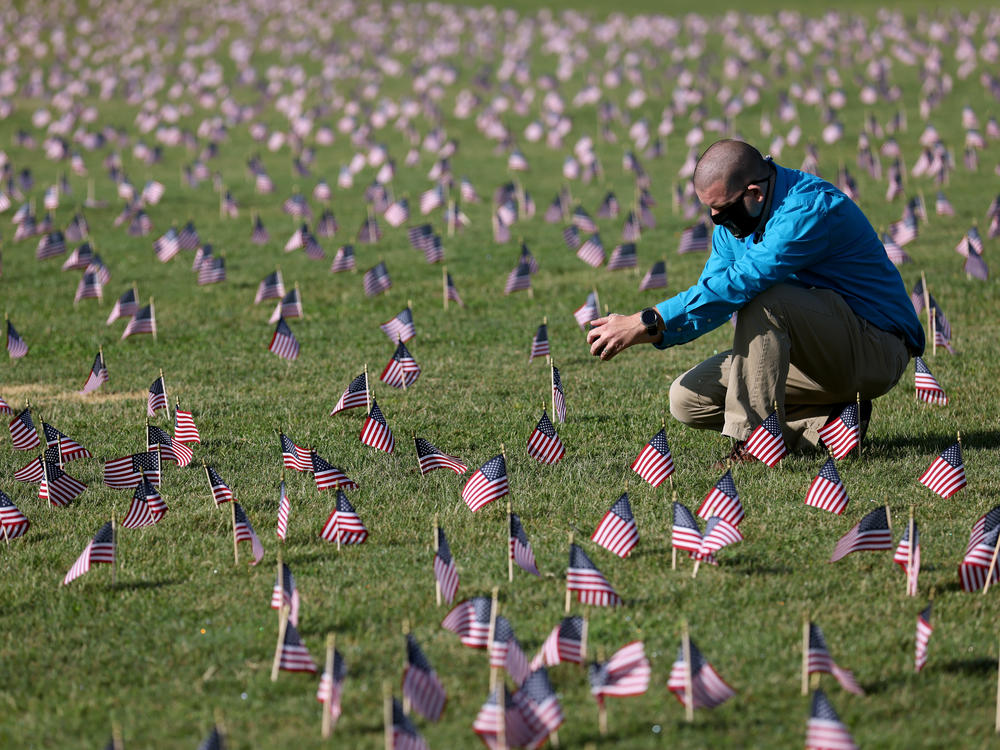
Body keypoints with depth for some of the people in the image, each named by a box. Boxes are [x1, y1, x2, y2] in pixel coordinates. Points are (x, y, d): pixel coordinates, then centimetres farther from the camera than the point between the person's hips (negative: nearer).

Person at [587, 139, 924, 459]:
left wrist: (647, 322, -34)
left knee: (760, 298, -32)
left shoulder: (812, 208, -26)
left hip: (876, 353, -9)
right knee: (687, 399, -3)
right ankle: (825, 424, -3)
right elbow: (711, 298, 8)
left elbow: (737, 284, -35)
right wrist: (650, 335, -12)